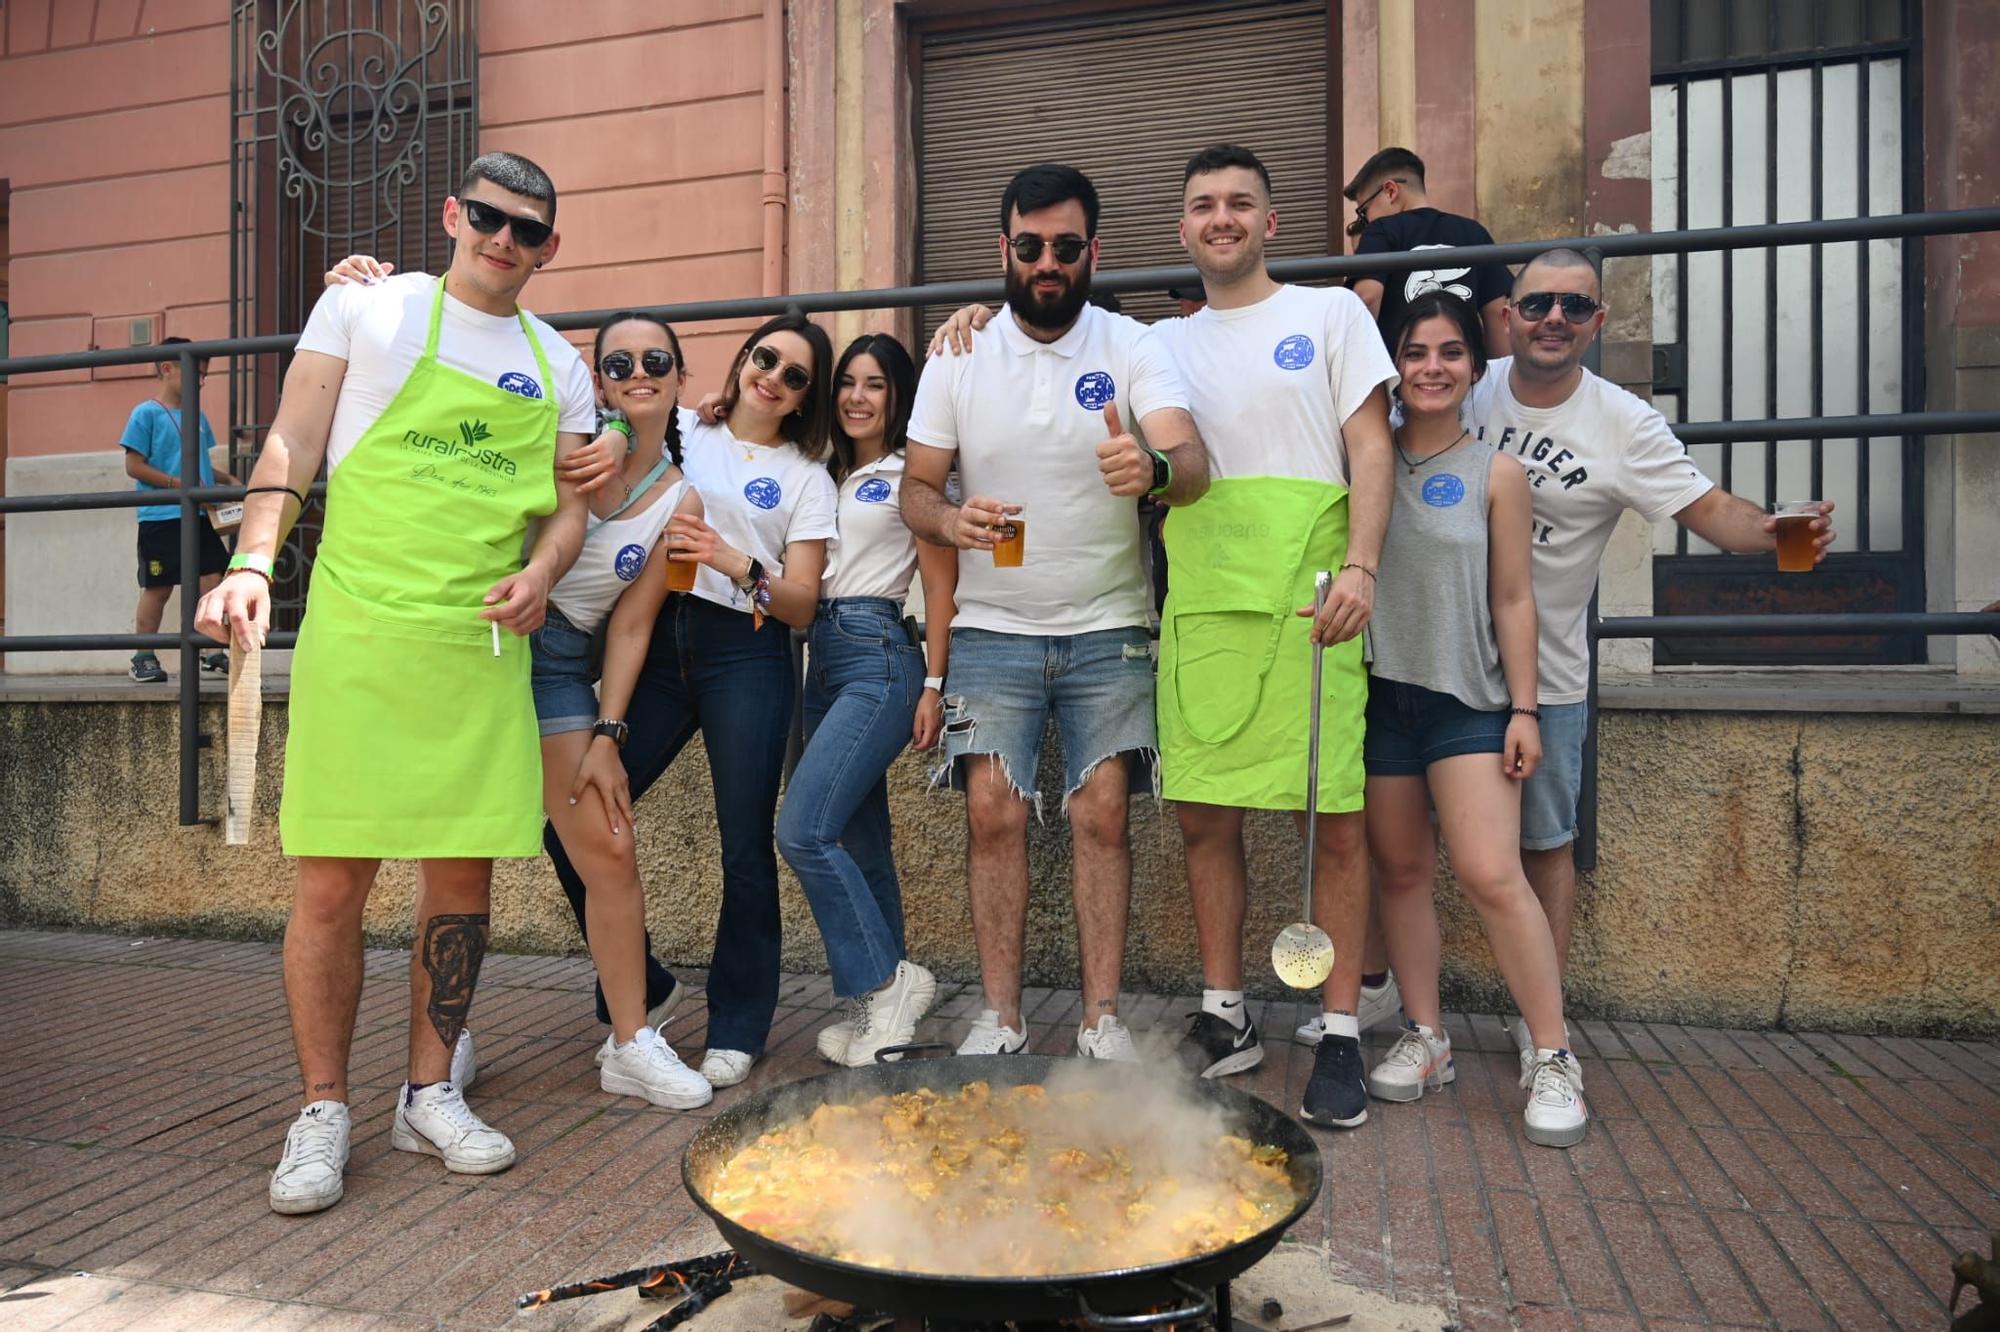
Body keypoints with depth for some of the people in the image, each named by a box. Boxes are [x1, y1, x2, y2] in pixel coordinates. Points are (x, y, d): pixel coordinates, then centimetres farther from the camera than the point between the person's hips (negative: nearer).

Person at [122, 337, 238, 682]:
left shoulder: (197, 416, 14)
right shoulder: (146, 414, -5)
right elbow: (134, 466, -9)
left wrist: (226, 479, 6)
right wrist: (179, 484, -18)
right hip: (161, 517, -6)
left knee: (211, 579, -1)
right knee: (158, 588, 2)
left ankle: (212, 652, 4)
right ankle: (143, 658, 14)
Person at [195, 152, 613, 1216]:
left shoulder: (559, 365, 15)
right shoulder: (368, 307, 7)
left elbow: (567, 503, 14)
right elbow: (293, 443, 4)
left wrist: (539, 574, -6)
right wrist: (251, 561, -9)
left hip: (485, 649, 3)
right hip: (358, 636, -3)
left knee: (464, 872, 6)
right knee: (333, 878, -1)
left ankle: (430, 1094, 22)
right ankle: (323, 1111, 16)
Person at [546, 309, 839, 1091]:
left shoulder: (807, 481, 11)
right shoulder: (676, 436, 15)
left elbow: (801, 606, 2)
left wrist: (737, 564, -14)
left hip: (746, 655, -2)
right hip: (660, 645, 2)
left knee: (745, 850, -5)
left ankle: (737, 1028, 14)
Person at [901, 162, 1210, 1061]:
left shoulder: (1133, 348, -3)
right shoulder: (958, 356, 3)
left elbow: (1193, 465, -19)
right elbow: (916, 486, 4)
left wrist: (1153, 467, -43)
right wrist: (950, 520, -19)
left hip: (1108, 631, -1)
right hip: (991, 630, 1)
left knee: (1101, 814, -4)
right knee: (993, 814, -5)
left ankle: (1102, 1018, 9)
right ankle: (1000, 1017, 8)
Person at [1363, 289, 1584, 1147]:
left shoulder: (1496, 475, 3)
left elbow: (1513, 601, 2)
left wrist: (1524, 708, -2)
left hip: (1468, 699, -2)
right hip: (1379, 693, 3)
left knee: (1491, 876, -10)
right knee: (1399, 869, 8)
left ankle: (1554, 1059, 3)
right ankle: (1425, 1040, 21)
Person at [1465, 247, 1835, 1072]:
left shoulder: (1623, 424, -6)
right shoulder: (1465, 391, -2)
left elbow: (1707, 507, -9)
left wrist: (1771, 530, -30)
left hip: (1543, 672, -1)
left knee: (1543, 842, 7)